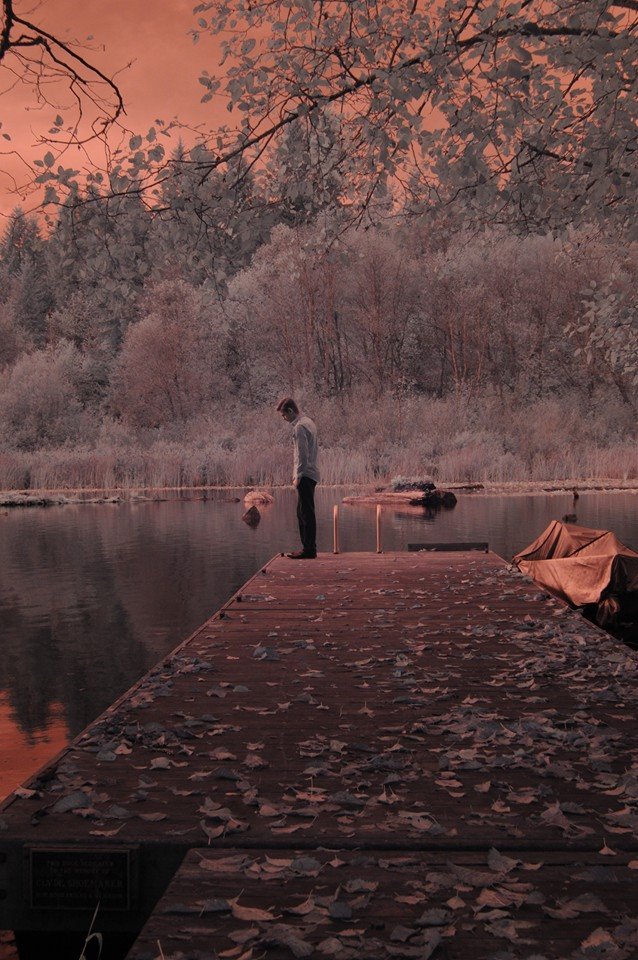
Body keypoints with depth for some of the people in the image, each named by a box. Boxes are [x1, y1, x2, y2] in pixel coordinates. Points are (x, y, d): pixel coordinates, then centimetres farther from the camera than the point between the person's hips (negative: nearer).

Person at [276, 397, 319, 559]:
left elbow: (302, 454, -19)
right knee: (303, 512, 13)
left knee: (306, 513, -7)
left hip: (305, 475, -10)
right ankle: (308, 547, 17)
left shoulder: (299, 427, -14)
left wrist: (298, 475, -15)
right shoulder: (308, 422, 17)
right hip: (310, 474, 10)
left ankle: (309, 549, -6)